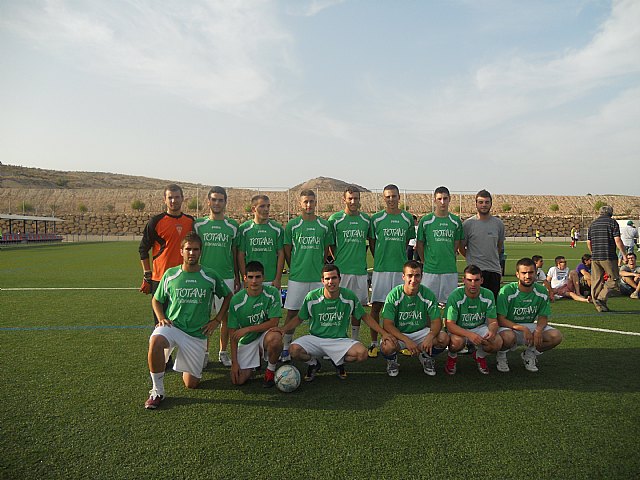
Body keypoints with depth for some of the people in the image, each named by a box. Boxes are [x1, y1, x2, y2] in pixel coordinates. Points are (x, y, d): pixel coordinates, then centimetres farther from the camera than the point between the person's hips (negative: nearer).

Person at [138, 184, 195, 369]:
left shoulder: (190, 221, 8)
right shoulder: (156, 221, -5)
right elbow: (143, 249, 0)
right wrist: (147, 276, -4)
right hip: (161, 279, -4)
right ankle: (164, 358, 17)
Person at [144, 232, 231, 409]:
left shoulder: (211, 276, -2)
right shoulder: (170, 274, 0)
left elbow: (228, 296, 12)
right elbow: (156, 300, 13)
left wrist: (217, 320, 5)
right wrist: (161, 318, -5)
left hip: (197, 334, 0)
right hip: (172, 326, 0)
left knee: (191, 383, 2)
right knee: (155, 341, -37)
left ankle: (191, 362, 38)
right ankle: (157, 391, -17)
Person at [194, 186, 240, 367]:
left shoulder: (232, 225, 5)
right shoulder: (199, 224, 5)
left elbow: (235, 253, 9)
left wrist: (237, 278, 9)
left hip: (226, 277, 0)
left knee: (226, 316, 5)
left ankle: (223, 352, 19)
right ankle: (204, 352, 18)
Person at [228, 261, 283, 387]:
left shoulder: (272, 293, -14)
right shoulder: (236, 300, -12)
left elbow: (274, 322, -16)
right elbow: (233, 333, -7)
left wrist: (247, 329, -22)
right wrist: (234, 362, -10)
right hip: (246, 341, 2)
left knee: (275, 338, -37)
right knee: (239, 380, -13)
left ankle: (271, 371, -7)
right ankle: (257, 358, 21)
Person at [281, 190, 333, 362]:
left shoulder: (324, 225, 7)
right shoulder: (292, 225, 1)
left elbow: (326, 250, 14)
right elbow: (287, 250, 5)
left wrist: (320, 267, 8)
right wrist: (295, 269, 5)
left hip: (318, 277, 2)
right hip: (297, 277, -2)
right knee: (292, 312, 2)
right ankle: (286, 347, 14)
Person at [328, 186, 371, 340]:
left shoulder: (366, 219, 9)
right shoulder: (335, 219, -2)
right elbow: (330, 244, 4)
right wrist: (338, 259, 0)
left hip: (361, 270, 3)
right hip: (341, 270, -3)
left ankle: (355, 340, 22)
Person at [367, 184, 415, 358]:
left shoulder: (407, 218, 7)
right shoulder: (376, 218, 1)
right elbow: (371, 243, 8)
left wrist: (400, 258, 12)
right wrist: (380, 260, 6)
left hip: (401, 268, 2)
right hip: (381, 269, -2)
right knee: (376, 306, 0)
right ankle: (374, 344, 10)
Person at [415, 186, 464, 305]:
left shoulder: (456, 221, 6)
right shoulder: (425, 221, -1)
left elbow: (456, 244, 13)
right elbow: (419, 245, 5)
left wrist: (448, 261, 10)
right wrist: (426, 262, 6)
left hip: (450, 270, 2)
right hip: (430, 270, -2)